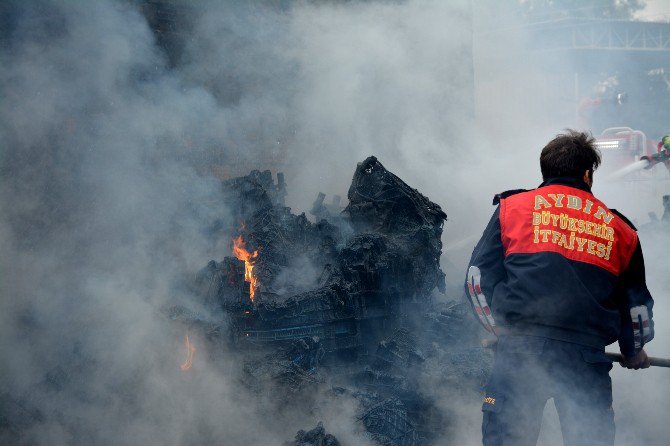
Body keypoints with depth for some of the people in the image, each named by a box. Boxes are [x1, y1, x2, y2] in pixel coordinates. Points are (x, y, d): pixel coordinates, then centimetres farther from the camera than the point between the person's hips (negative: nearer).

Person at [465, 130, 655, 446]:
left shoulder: (512, 206, 13)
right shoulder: (619, 228, 17)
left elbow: (479, 278, 8)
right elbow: (636, 303, 24)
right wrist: (634, 351, 42)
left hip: (521, 347, -1)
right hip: (587, 357, 1)